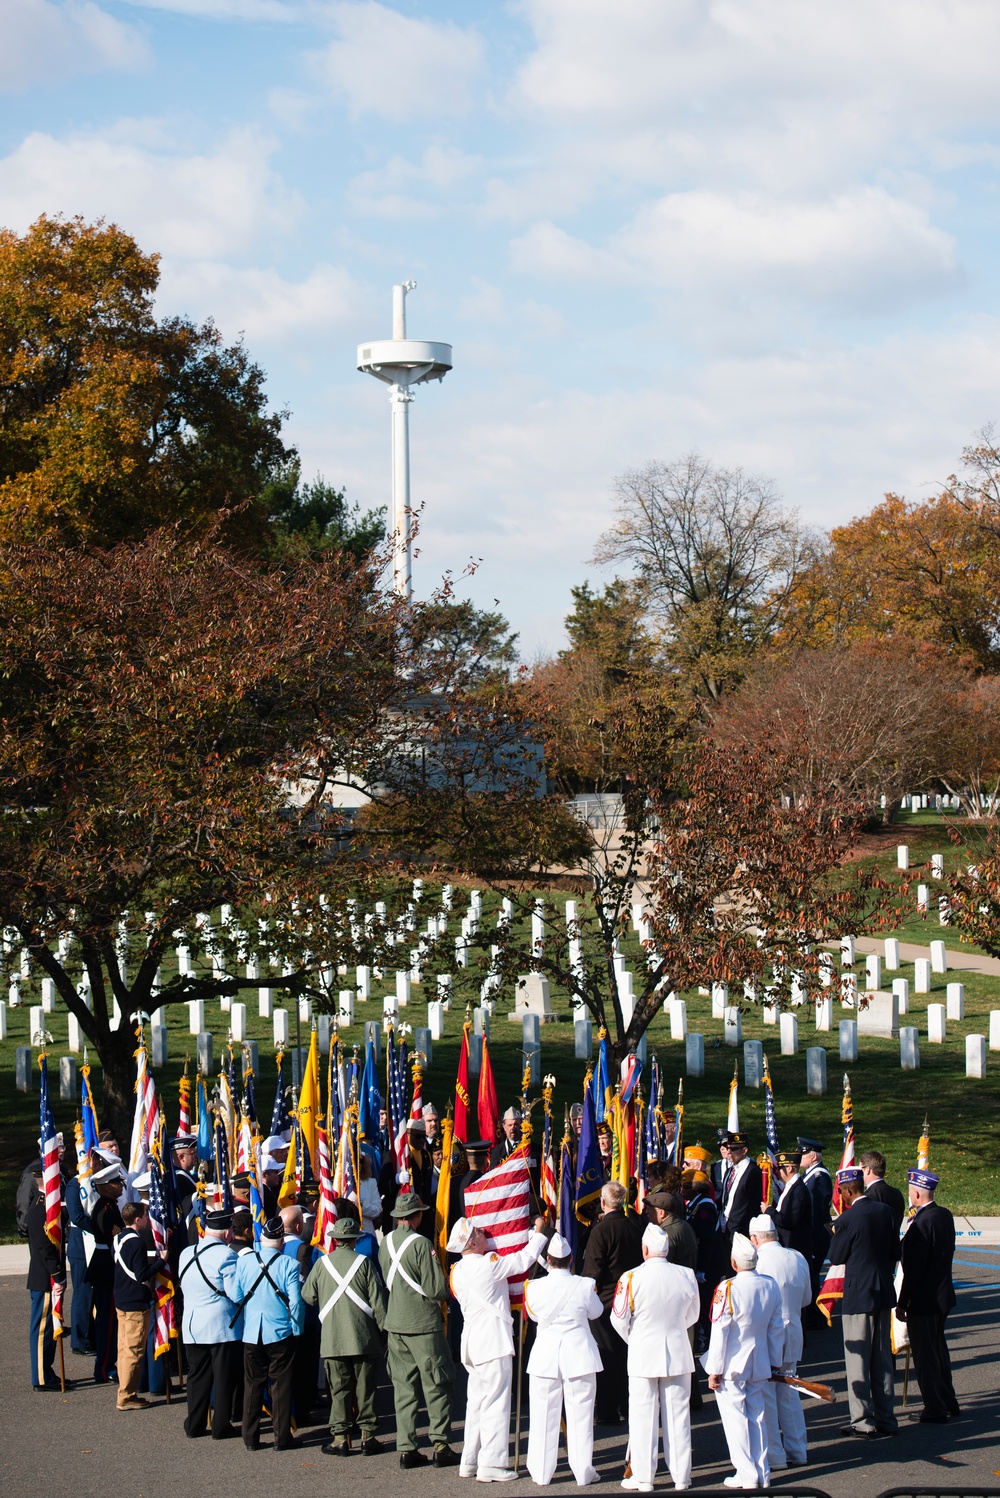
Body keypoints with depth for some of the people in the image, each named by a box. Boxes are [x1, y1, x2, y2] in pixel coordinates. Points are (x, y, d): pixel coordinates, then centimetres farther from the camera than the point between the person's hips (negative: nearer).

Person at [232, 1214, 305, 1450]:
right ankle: (282, 1437, 7)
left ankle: (250, 1438, 12)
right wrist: (296, 1330, 3)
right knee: (281, 1384, 5)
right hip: (281, 1333, -2)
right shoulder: (289, 1265, -10)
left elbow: (236, 1297, 2)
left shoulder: (243, 1261, -2)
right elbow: (295, 1301, -10)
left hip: (251, 1333, 2)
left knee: (252, 1384, 10)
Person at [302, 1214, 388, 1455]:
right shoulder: (363, 1263, -4)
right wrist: (383, 1330, 5)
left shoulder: (322, 1263, 1)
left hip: (332, 1340, 1)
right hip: (363, 1338, -1)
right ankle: (368, 1435, 7)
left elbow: (308, 1296, 10)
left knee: (339, 1388, 4)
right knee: (366, 1387, 5)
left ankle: (340, 1437, 1)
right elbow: (377, 1301, -3)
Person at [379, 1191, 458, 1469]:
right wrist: (444, 1290, 5)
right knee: (436, 1384, 3)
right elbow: (437, 1289, -16)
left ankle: (406, 1448, 8)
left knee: (404, 1386, 9)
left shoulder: (386, 1242, 5)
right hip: (423, 1323, -6)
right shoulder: (420, 1244, -16)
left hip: (395, 1323, 6)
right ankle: (439, 1444, 1)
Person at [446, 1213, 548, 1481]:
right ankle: (491, 1465, -6)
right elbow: (525, 1259, -9)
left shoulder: (458, 1271, 9)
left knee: (476, 1402, 15)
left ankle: (469, 1462, 18)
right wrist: (539, 1232, 7)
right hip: (493, 1341, -8)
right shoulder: (488, 1264, -14)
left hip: (472, 1342, 8)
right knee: (495, 1403, -5)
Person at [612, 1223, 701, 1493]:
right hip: (678, 1353, 3)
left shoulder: (632, 1278, -15)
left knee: (643, 1417, 5)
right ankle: (681, 1476, 16)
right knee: (678, 1415, 10)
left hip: (643, 1354, -3)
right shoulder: (686, 1276, -6)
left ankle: (643, 1478, 9)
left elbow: (619, 1320, -6)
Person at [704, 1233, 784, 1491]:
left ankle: (747, 1474, 5)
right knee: (757, 1416, 14)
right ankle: (762, 1472, 17)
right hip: (759, 1364, 5)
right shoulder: (771, 1286, -2)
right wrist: (775, 1361, 19)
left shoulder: (727, 1289, -19)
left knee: (735, 1417, 3)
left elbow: (719, 1332, -15)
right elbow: (777, 1328, 7)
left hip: (731, 1366, -5)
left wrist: (714, 1370, -8)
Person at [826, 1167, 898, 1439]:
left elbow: (836, 1257, -7)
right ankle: (886, 1419, 18)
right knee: (883, 1358, 13)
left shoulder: (848, 1219, -17)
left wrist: (836, 1233, 7)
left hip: (858, 1296, -7)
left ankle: (863, 1422, 2)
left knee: (858, 1359, 1)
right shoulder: (884, 1211, 2)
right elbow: (895, 1251, 9)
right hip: (884, 1293, 7)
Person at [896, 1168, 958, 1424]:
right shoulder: (945, 1215, 4)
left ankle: (935, 1410, 9)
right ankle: (948, 1403, 31)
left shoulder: (922, 1223, -23)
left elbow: (914, 1268, -22)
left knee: (924, 1355, 2)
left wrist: (902, 1304, -15)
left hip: (924, 1300, -9)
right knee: (938, 1350, 21)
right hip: (943, 1295, 9)